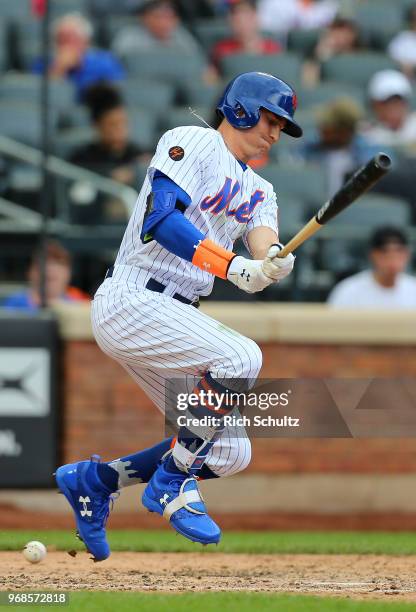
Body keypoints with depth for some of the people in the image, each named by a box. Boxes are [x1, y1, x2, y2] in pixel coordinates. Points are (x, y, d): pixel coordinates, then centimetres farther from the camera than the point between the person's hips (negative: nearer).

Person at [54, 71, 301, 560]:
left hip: (173, 317, 8)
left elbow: (263, 244, -1)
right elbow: (160, 219, -19)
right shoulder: (193, 142, -4)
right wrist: (233, 266, -28)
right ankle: (173, 484, -14)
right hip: (129, 300, -8)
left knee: (230, 452, 1)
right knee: (241, 357, -28)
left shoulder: (257, 190, 20)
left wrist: (271, 263, -26)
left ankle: (93, 479, 16)